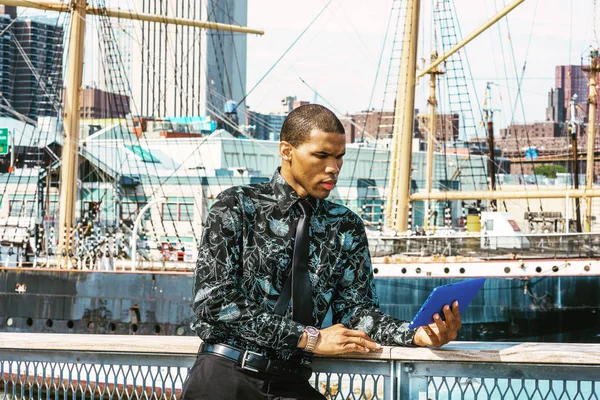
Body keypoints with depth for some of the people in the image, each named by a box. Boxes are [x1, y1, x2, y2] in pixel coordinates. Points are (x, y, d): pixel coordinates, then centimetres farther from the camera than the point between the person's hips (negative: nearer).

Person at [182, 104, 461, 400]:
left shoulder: (346, 228, 11)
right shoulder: (236, 206, 0)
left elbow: (355, 309, 7)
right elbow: (216, 301, -8)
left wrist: (418, 335, -12)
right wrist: (310, 338, -12)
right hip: (225, 374, -2)